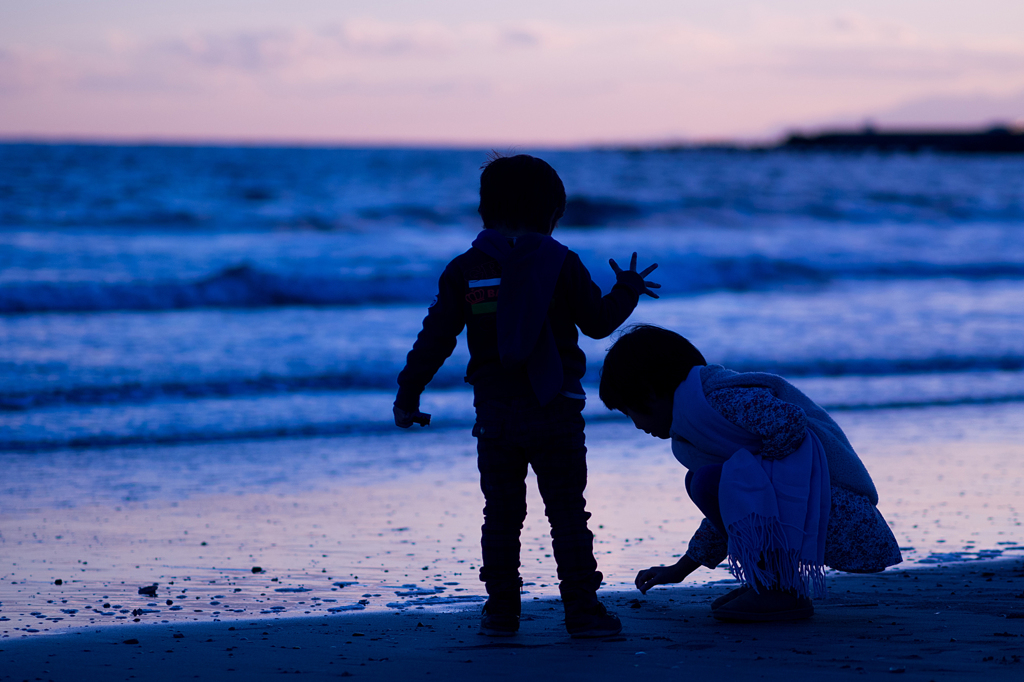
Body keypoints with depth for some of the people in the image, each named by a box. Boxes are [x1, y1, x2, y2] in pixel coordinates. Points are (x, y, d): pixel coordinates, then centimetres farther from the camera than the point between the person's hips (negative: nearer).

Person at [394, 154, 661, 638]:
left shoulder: (465, 270, -1)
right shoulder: (561, 264, -4)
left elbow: (435, 339, 0)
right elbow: (598, 322, 4)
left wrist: (408, 394, 8)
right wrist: (628, 289, 23)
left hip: (496, 412, 1)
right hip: (554, 412, -1)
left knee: (501, 514, 10)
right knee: (568, 512, 3)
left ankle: (501, 611, 10)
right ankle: (582, 610, 2)